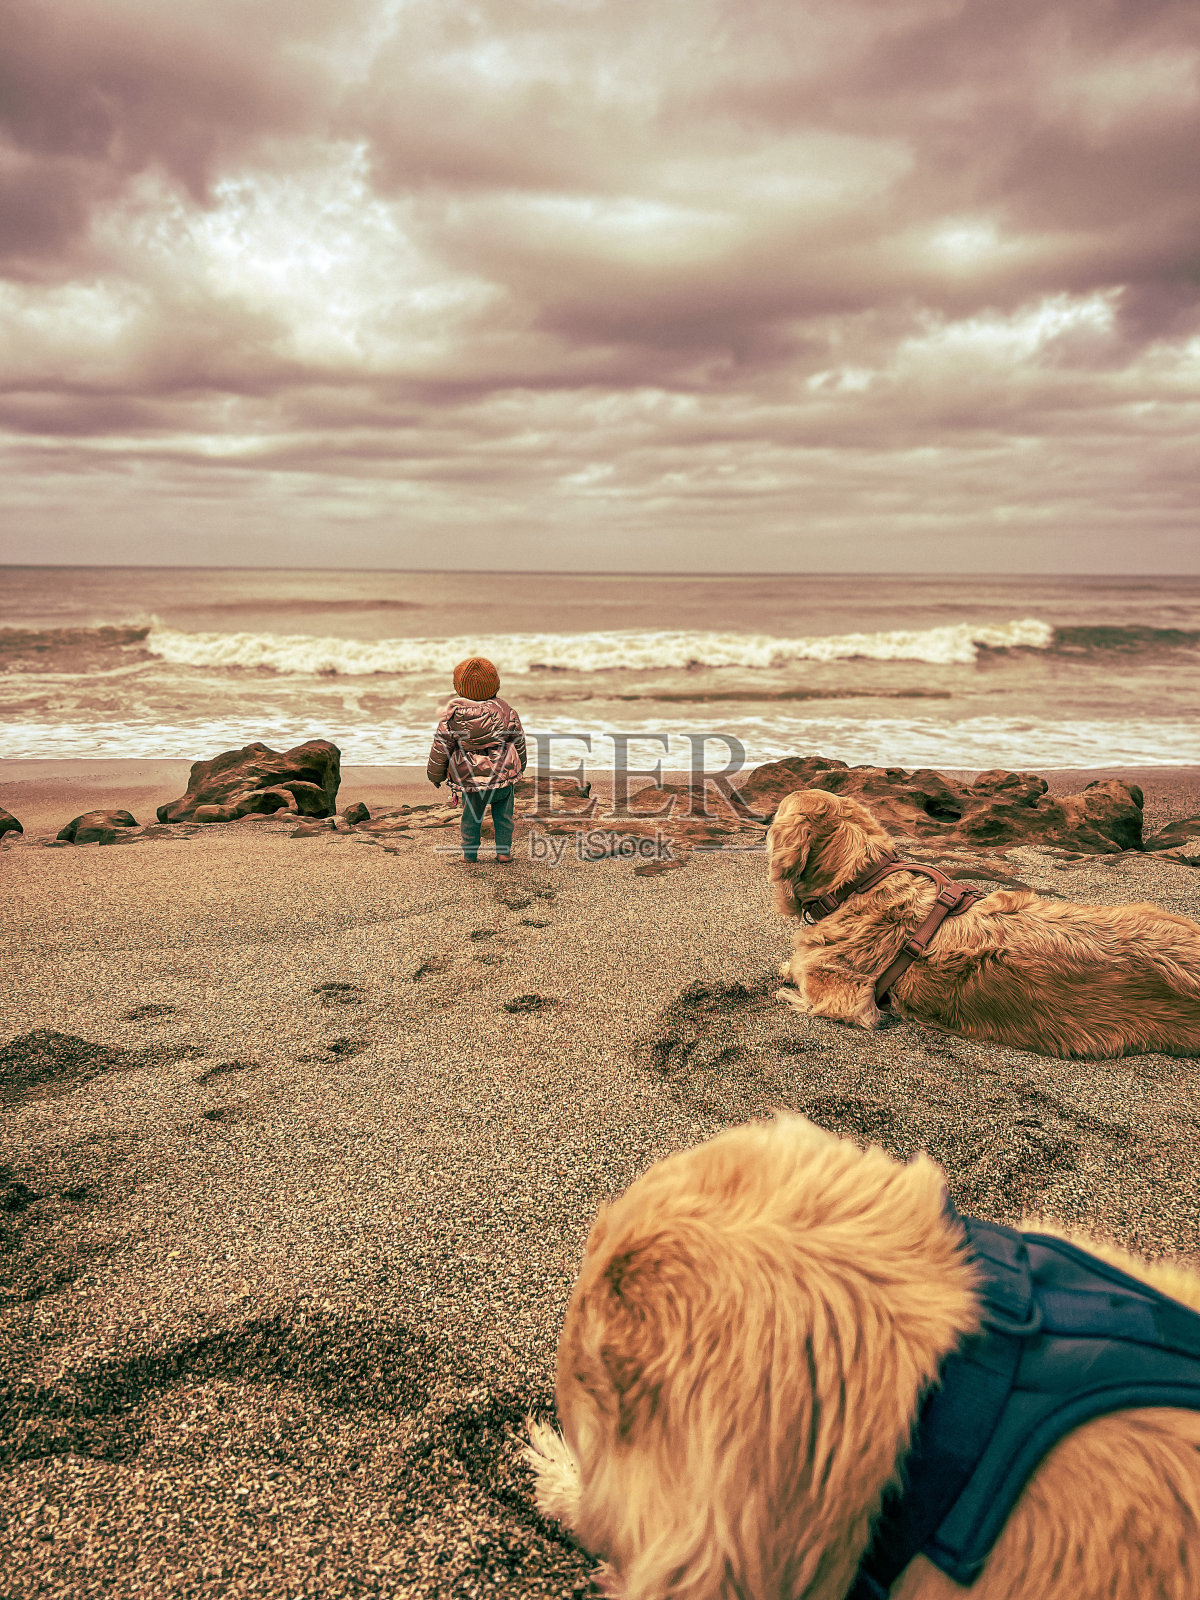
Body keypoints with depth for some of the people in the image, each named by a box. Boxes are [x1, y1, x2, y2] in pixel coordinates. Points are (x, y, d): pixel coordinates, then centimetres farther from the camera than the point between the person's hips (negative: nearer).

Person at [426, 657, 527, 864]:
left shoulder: (452, 714, -8)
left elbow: (441, 746, -2)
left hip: (470, 778, 0)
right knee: (503, 813, 19)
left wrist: (435, 775, 13)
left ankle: (470, 853, 29)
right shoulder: (505, 711, -4)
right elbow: (518, 741, 7)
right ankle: (504, 852, 20)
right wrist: (519, 767, 26)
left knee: (471, 815, 19)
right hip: (503, 775, 0)